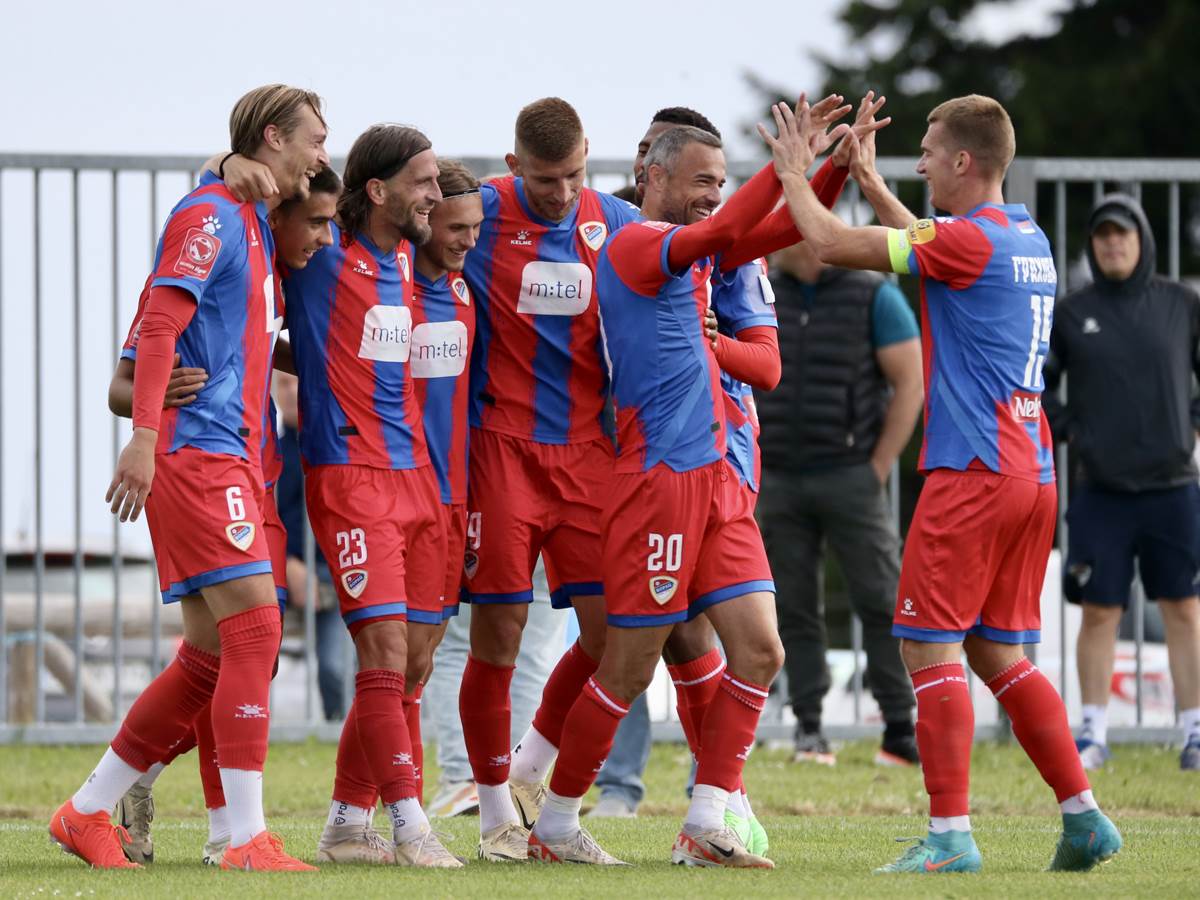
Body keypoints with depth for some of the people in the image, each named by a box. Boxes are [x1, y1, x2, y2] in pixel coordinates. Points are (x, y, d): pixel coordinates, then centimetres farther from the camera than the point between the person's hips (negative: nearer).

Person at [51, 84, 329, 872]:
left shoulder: (257, 230, 21)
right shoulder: (210, 216, -8)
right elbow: (159, 327, -17)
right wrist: (144, 435, -25)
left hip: (231, 458, 10)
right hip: (196, 448, -10)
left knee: (212, 655, 8)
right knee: (255, 627, -15)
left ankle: (88, 813, 16)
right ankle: (249, 839, -16)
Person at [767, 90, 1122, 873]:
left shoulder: (968, 239, -13)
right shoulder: (1029, 239, 14)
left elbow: (832, 243, -12)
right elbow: (926, 247, 34)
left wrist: (796, 175, 4)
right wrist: (869, 181, 34)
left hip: (973, 476, -9)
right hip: (1033, 474, 9)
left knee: (929, 648, -5)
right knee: (999, 654, 14)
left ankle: (950, 835, -9)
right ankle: (1084, 819, 11)